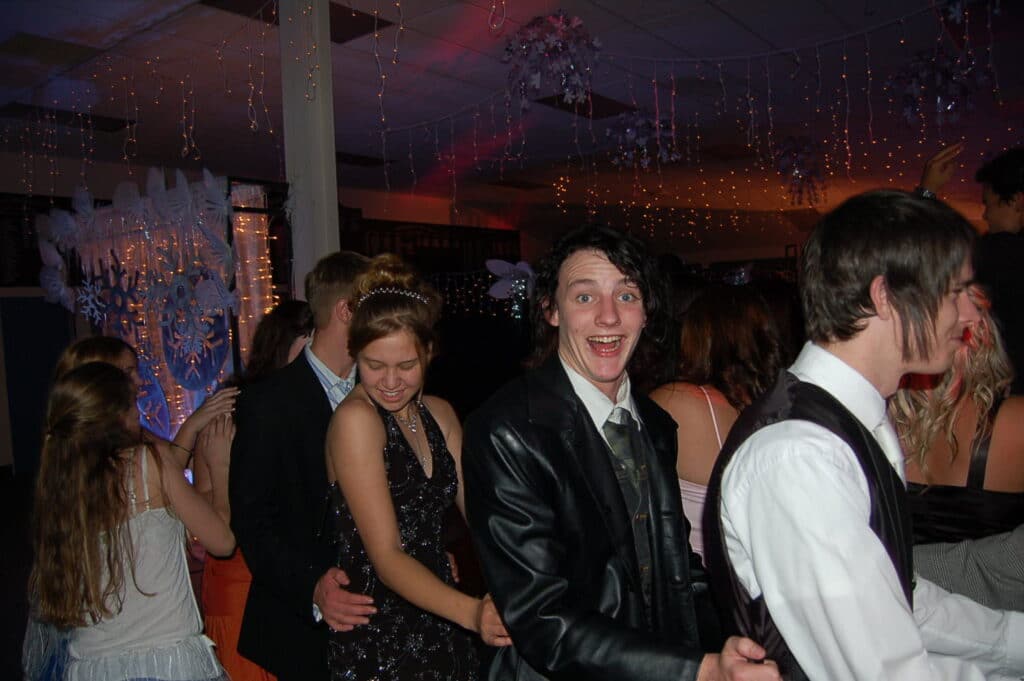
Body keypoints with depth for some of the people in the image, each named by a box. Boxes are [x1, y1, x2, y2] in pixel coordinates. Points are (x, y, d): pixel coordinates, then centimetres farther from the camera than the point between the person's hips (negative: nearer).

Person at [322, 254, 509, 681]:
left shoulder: (440, 414, 3)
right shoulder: (355, 419, -17)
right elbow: (386, 557, -21)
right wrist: (470, 611, -34)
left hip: (439, 624, 6)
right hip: (377, 636, -6)